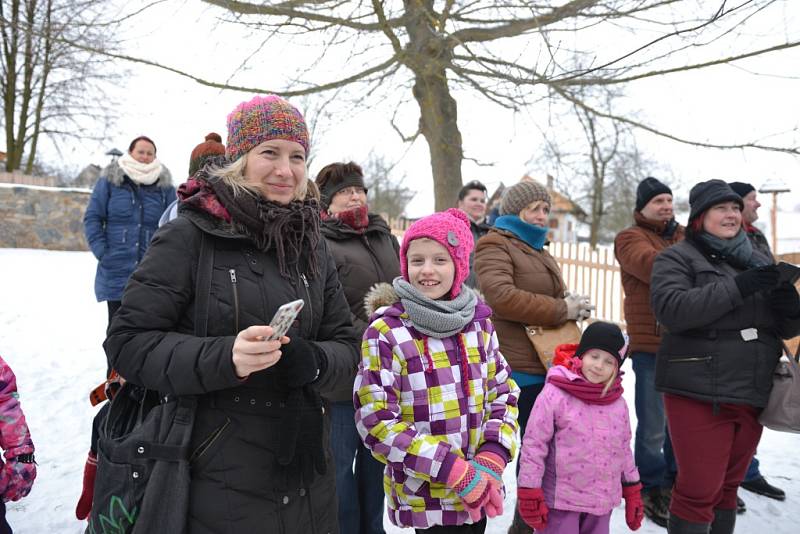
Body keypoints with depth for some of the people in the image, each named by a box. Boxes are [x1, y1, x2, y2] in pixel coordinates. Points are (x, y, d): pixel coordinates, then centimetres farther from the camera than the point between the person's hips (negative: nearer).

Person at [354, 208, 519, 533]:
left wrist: (492, 459, -8)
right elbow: (375, 421, -15)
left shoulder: (478, 323, 2)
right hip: (424, 496, -4)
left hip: (479, 490, 5)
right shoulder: (386, 333, -13)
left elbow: (503, 392, 8)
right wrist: (454, 470, -17)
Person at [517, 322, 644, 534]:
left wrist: (632, 493, 16)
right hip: (560, 500, -5)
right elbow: (533, 445, -12)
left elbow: (624, 449, 14)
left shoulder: (618, 403, 2)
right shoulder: (554, 395, -15)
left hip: (602, 500, 5)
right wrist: (530, 495, -12)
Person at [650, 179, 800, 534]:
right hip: (699, 393, -6)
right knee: (699, 490, -2)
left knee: (728, 485, 17)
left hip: (753, 394, 6)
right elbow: (671, 309, -21)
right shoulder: (678, 258, -3)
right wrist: (738, 287, -24)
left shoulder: (756, 261, 14)